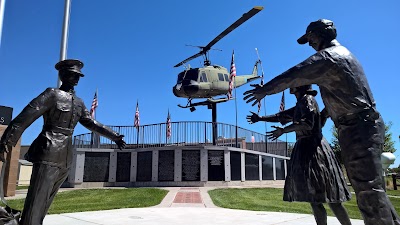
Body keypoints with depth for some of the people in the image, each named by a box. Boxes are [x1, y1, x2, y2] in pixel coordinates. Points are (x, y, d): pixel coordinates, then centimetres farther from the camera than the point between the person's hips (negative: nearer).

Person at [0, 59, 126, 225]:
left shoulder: (79, 103, 17)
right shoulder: (53, 94, -3)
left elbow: (91, 123, 24)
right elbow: (25, 117, -10)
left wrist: (114, 136, 21)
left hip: (65, 157, 7)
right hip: (49, 153, -7)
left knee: (46, 200, 11)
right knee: (36, 201, -9)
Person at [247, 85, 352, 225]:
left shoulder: (307, 99, -6)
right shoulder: (300, 104, 21)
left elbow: (307, 123, -20)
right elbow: (280, 116, 28)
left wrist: (283, 130, -15)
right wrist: (260, 118, 29)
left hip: (312, 148, -9)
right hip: (305, 148, 9)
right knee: (314, 196, 7)